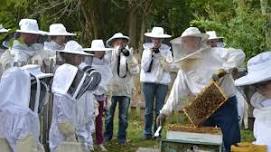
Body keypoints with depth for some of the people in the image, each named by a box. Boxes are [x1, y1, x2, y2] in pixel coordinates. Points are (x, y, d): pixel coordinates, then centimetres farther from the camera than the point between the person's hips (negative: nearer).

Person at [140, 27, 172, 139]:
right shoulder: (147, 50, 7)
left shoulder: (166, 51, 7)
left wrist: (159, 54, -11)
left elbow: (168, 67, -4)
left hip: (162, 82, 0)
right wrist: (150, 53, -7)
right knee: (149, 109, -1)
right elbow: (144, 67, -1)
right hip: (148, 82, 0)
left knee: (159, 109, 0)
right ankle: (147, 132, 6)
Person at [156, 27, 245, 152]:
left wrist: (223, 69, -27)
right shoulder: (185, 68, 8)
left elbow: (239, 54, -15)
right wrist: (164, 112, 1)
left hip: (225, 105, -5)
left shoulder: (214, 53, -7)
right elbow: (177, 92, 7)